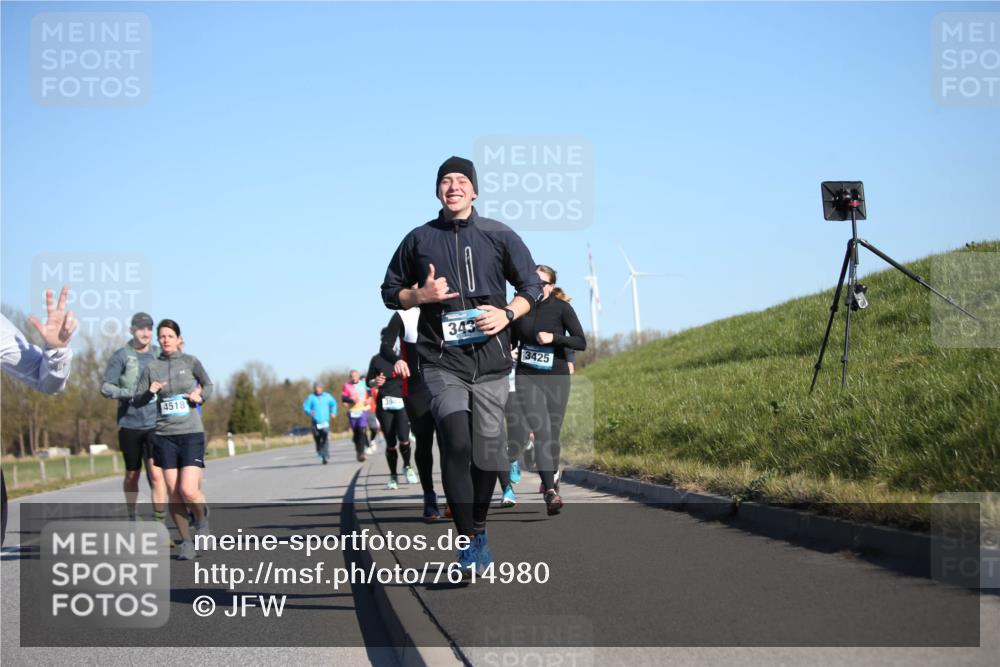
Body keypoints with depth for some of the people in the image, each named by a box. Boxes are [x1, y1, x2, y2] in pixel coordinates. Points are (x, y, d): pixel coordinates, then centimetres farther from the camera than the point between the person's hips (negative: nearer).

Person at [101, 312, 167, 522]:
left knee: (156, 474, -12)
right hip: (129, 425, 0)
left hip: (155, 425, 0)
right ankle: (131, 517, 32)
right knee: (132, 475, 12)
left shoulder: (159, 355, 8)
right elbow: (106, 388, -6)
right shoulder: (121, 356, -1)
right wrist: (131, 394, -20)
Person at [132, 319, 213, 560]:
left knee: (188, 490, -14)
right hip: (164, 436, 2)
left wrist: (201, 395, -3)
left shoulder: (190, 362, 1)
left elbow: (208, 384, 18)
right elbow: (137, 401, 6)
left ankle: (202, 520, 18)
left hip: (191, 434, -2)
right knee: (173, 493, -1)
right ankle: (186, 542, 12)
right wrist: (150, 392, -14)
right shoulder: (152, 367, 4)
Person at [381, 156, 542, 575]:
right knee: (456, 442, -20)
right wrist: (421, 295, -6)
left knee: (486, 452, 5)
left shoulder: (499, 236, 6)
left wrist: (507, 314, -8)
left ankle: (479, 530, 26)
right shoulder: (419, 240, 7)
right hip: (442, 362, -1)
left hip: (491, 362, 1)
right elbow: (390, 292, 16)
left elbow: (532, 287, 11)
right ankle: (468, 540, -17)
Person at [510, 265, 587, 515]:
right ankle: (551, 492, -27)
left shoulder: (561, 308, -3)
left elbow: (581, 343, -9)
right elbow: (511, 341, 21)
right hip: (527, 379, 1)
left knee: (552, 434, 7)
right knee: (541, 431, -16)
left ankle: (552, 476, 37)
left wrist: (554, 337, -20)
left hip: (556, 379, 0)